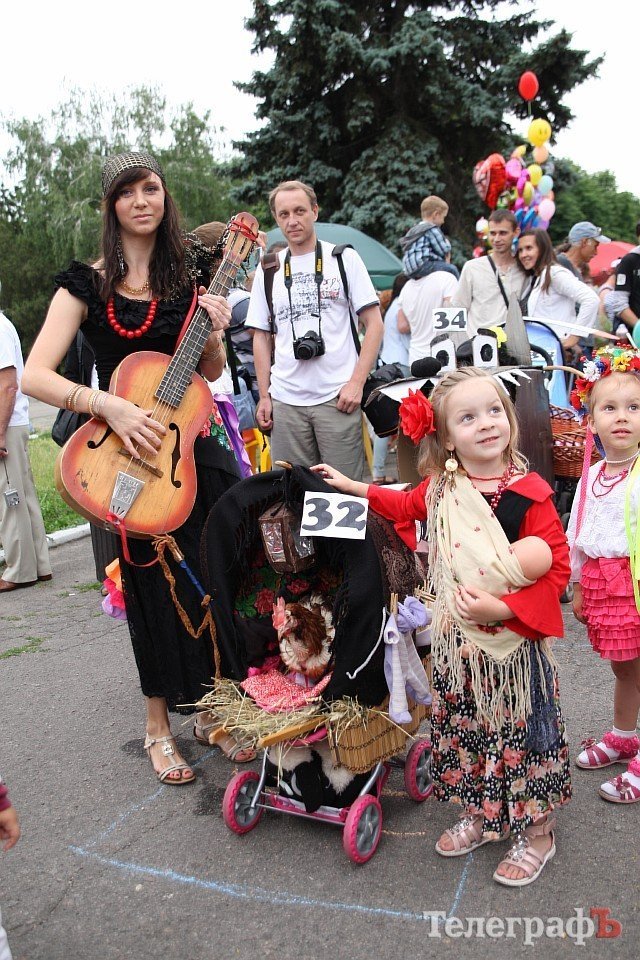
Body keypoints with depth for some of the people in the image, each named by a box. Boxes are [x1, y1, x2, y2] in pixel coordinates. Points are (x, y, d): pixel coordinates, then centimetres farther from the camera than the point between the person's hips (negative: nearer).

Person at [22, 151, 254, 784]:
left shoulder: (189, 273, 7)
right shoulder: (87, 283, -3)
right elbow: (34, 375, -13)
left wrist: (214, 338, -8)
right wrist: (111, 407, -25)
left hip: (196, 445, 3)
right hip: (128, 452, -3)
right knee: (156, 586, 5)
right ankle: (159, 725, 25)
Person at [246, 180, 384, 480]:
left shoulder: (343, 258, 4)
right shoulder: (268, 270, 11)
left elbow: (374, 324, 1)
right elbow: (261, 336, 14)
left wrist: (357, 382, -9)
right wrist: (264, 396, 6)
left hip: (338, 397, -2)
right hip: (285, 400, 3)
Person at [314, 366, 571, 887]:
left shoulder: (529, 493, -19)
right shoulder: (440, 487, -2)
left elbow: (556, 568, -17)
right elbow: (408, 504, 21)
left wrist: (503, 607, -26)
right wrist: (351, 487, 23)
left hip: (514, 641, -5)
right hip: (457, 641, 5)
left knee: (521, 733, 10)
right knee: (462, 730, 19)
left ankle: (537, 834, 33)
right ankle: (480, 817, 43)